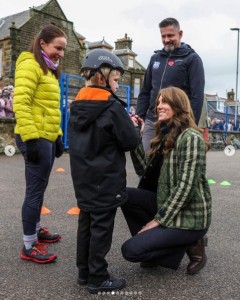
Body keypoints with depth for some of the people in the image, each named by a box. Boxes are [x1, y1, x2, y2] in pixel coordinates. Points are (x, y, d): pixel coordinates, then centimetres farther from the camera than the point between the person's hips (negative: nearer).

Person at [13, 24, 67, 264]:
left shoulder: (49, 69, 19)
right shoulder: (30, 65, -10)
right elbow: (20, 104, -19)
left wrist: (57, 136, 18)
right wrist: (30, 138, -23)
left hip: (47, 137, 9)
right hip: (35, 138, -9)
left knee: (39, 189, 17)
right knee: (35, 191, -4)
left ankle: (36, 229, 32)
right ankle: (29, 246, 7)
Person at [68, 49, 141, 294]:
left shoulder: (76, 105, 7)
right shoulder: (113, 107, -16)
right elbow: (131, 142, -14)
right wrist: (133, 130, 8)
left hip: (83, 178, 8)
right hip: (106, 180, -7)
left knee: (85, 223, 16)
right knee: (101, 228, 2)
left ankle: (84, 271, 28)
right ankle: (97, 279, 14)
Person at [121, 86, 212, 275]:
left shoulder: (191, 138, -17)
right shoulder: (165, 135, 9)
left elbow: (185, 187, -22)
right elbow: (145, 170, 1)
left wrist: (158, 219, -18)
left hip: (189, 217, -8)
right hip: (168, 205, 8)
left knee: (131, 250, -13)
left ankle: (191, 245, 3)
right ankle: (151, 239, 9)